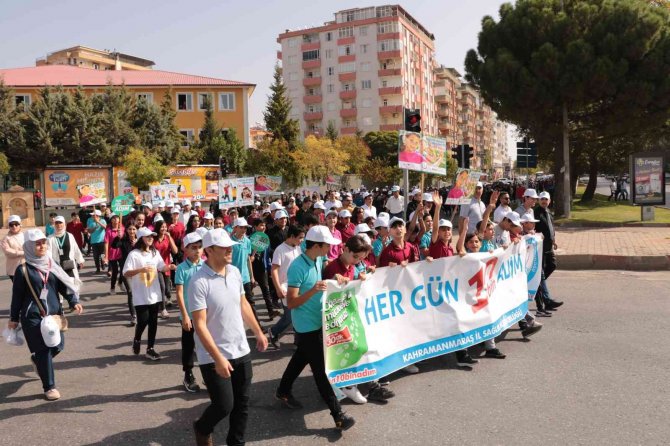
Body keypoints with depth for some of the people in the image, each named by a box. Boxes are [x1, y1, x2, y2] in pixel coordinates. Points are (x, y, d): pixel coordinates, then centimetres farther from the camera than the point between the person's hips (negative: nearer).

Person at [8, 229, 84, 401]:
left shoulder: (52, 266, 6)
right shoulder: (23, 270, -7)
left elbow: (64, 285, 5)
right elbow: (17, 296, -2)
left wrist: (74, 302, -10)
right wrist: (14, 318, 2)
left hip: (54, 313, 5)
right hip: (33, 316, -5)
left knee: (58, 345, 9)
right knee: (44, 350, -5)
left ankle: (37, 359, 43)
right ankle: (49, 387, 8)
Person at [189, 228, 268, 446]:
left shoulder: (235, 272, 1)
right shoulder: (199, 282, -21)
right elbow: (200, 325, -22)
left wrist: (258, 332, 18)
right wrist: (218, 358, -25)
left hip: (241, 350, 6)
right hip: (214, 357, -6)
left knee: (242, 403, 14)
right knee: (224, 405, -1)